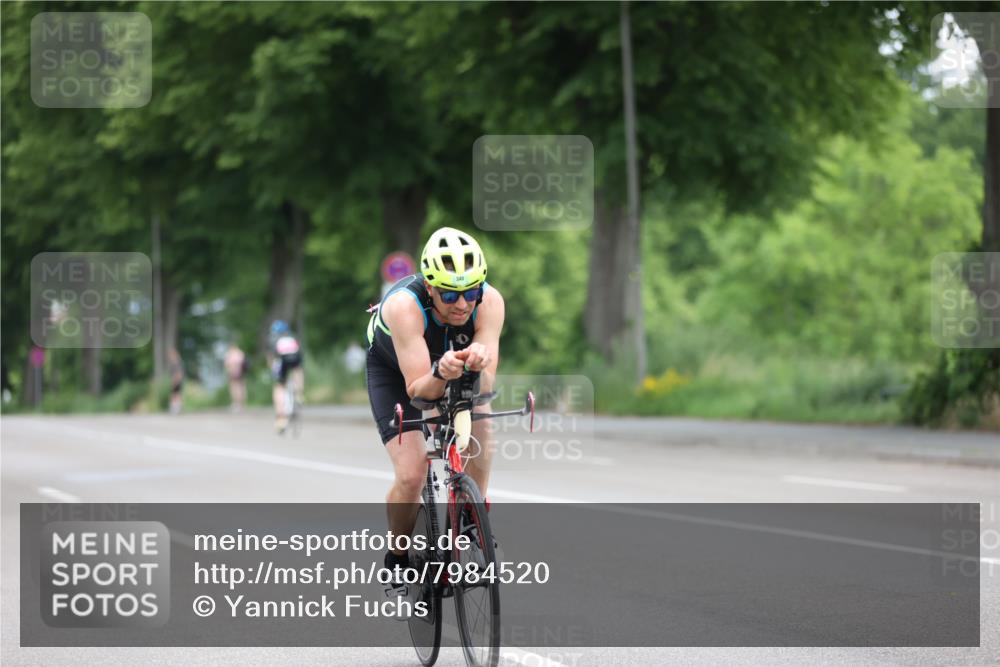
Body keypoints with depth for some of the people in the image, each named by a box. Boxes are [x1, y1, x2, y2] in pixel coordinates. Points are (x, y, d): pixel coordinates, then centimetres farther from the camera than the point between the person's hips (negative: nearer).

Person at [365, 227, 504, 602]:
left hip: (457, 369, 3)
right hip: (394, 371, -3)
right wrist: (440, 375, -61)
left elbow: (485, 386, -34)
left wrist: (478, 365, -57)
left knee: (481, 438, -23)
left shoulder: (489, 301, -31)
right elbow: (416, 389, -39)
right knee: (411, 475, -18)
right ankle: (397, 558, 7)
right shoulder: (404, 305, -39)